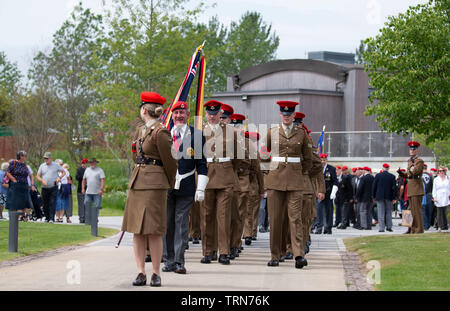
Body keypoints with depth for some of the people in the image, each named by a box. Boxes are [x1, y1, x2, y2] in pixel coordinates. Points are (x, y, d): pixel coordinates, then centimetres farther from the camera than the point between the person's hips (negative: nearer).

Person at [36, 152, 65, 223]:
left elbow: (63, 172, 9)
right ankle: (47, 218, 18)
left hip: (53, 188, -3)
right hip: (45, 188, 3)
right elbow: (38, 176, 9)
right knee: (45, 204, 6)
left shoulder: (56, 165, 2)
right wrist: (42, 181, -10)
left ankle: (52, 218, -15)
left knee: (52, 203, -12)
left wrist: (59, 177, -9)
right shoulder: (42, 166, 8)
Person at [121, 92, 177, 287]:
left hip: (154, 185, -8)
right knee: (137, 230, 4)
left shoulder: (160, 132, -11)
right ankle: (141, 273, 7)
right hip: (136, 182, 8)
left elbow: (170, 161, -5)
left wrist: (170, 184, 6)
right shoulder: (140, 130, 14)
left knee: (153, 231, -6)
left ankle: (156, 273, 2)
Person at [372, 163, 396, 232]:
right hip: (389, 197, 1)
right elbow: (394, 187, -1)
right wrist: (394, 198, 2)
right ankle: (389, 226, 11)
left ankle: (381, 228, -4)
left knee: (381, 213, 0)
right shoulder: (392, 176, 0)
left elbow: (374, 186, 0)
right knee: (389, 212, 12)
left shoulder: (378, 175, -3)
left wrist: (374, 196, 8)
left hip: (380, 197, -1)